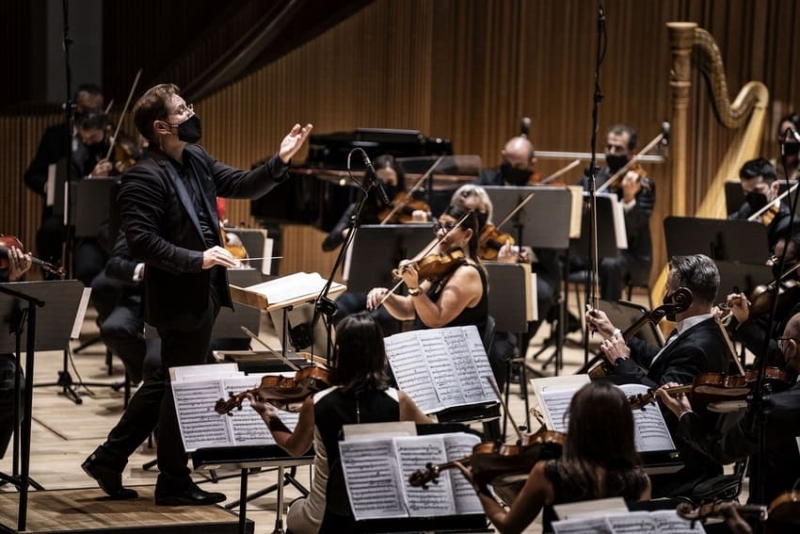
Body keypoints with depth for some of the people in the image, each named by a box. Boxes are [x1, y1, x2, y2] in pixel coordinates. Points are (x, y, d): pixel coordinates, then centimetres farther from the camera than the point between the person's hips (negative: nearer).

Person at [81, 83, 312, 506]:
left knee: (167, 382, 18)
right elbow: (141, 242, -24)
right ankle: (174, 483, 19)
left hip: (202, 294, 9)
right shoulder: (145, 177, -19)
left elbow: (243, 186, 11)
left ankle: (108, 459, 28)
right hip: (179, 300, -9)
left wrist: (280, 161, -4)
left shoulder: (197, 160, 7)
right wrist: (197, 259, -28)